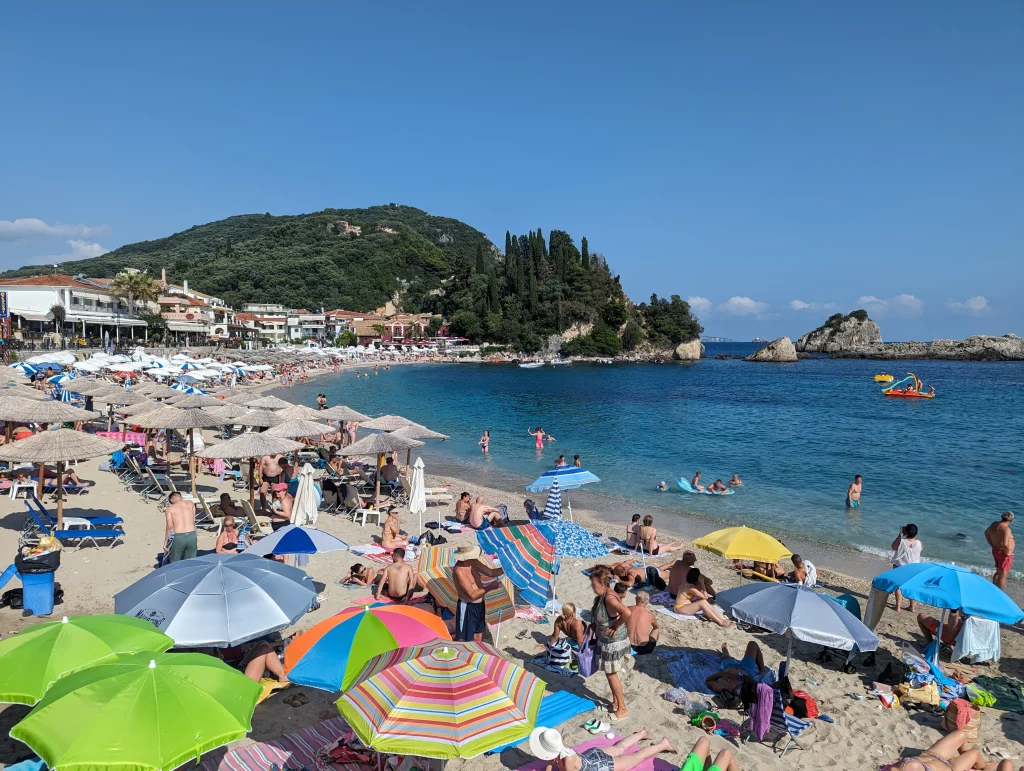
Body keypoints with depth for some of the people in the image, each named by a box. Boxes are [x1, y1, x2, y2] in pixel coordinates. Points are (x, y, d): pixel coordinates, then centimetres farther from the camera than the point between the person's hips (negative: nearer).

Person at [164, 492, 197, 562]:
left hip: (178, 537, -2)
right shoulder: (190, 503, 12)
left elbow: (169, 526, -4)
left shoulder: (169, 509, 4)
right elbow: (193, 521, 12)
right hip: (192, 535, 3)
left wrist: (165, 542, 3)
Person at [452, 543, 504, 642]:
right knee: (465, 640, 5)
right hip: (467, 608, -8)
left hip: (479, 605, 8)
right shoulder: (459, 570, -27)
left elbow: (491, 572, 8)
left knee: (478, 636, 21)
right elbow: (472, 594, -27)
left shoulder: (473, 562, -2)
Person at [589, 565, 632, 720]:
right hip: (605, 641, 9)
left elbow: (626, 613, -42)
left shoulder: (609, 597, -30)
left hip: (614, 642, -9)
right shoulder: (600, 597, -2)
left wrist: (616, 627, -28)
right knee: (609, 673, 21)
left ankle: (623, 709, 21)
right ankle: (615, 703, 38)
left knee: (611, 675, 6)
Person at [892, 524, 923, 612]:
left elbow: (893, 547, -2)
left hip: (900, 567, -2)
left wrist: (900, 535, -3)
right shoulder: (919, 543, -16)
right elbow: (922, 549, 8)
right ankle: (912, 607, 26)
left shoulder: (901, 542, -23)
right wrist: (914, 538, 9)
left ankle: (898, 606, 14)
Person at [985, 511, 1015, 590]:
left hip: (996, 551, 9)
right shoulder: (1006, 529, -26)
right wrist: (1007, 553, -19)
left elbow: (986, 533, 19)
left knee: (998, 572, 23)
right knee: (1003, 575, 1)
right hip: (1004, 554, -9)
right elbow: (1005, 544, -36)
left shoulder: (994, 524, 1)